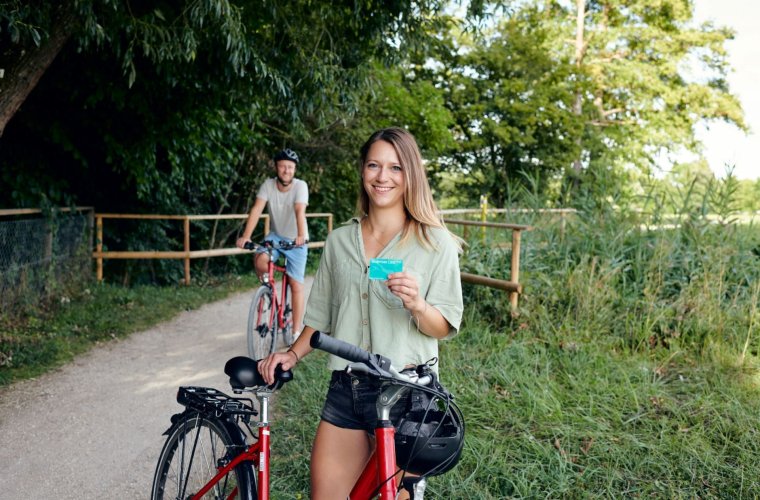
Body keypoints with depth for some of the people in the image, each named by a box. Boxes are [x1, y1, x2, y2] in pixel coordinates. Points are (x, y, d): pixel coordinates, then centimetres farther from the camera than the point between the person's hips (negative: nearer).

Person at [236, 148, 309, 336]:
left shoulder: (300, 186, -20)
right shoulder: (268, 185, -13)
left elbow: (300, 211, -35)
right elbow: (256, 209, -23)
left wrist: (301, 236, -51)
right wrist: (246, 236, -35)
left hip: (296, 240, -2)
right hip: (276, 235, 2)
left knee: (296, 285, -4)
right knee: (260, 261, -27)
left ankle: (296, 331, 5)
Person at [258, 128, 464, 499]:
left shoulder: (436, 243, -4)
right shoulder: (339, 240, 6)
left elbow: (444, 327, -6)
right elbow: (321, 315, 13)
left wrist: (416, 304, -25)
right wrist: (294, 354, -2)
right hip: (345, 390, 4)